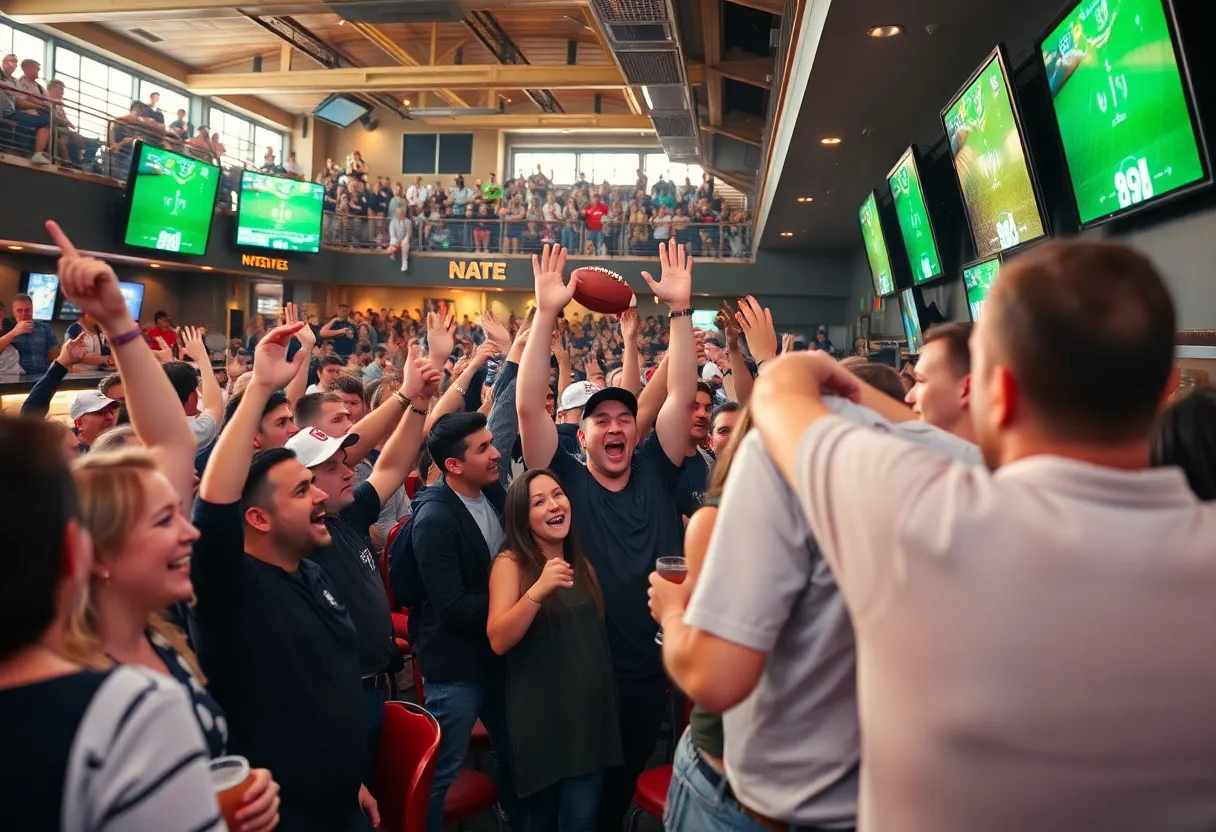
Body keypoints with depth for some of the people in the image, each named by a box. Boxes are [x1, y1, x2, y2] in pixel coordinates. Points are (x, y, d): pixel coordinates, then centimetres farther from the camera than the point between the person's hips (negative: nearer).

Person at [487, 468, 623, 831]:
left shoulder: (581, 561, 7)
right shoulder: (511, 563, -9)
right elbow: (498, 641, -20)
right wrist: (539, 590, -31)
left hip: (590, 706, 4)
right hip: (540, 713, -4)